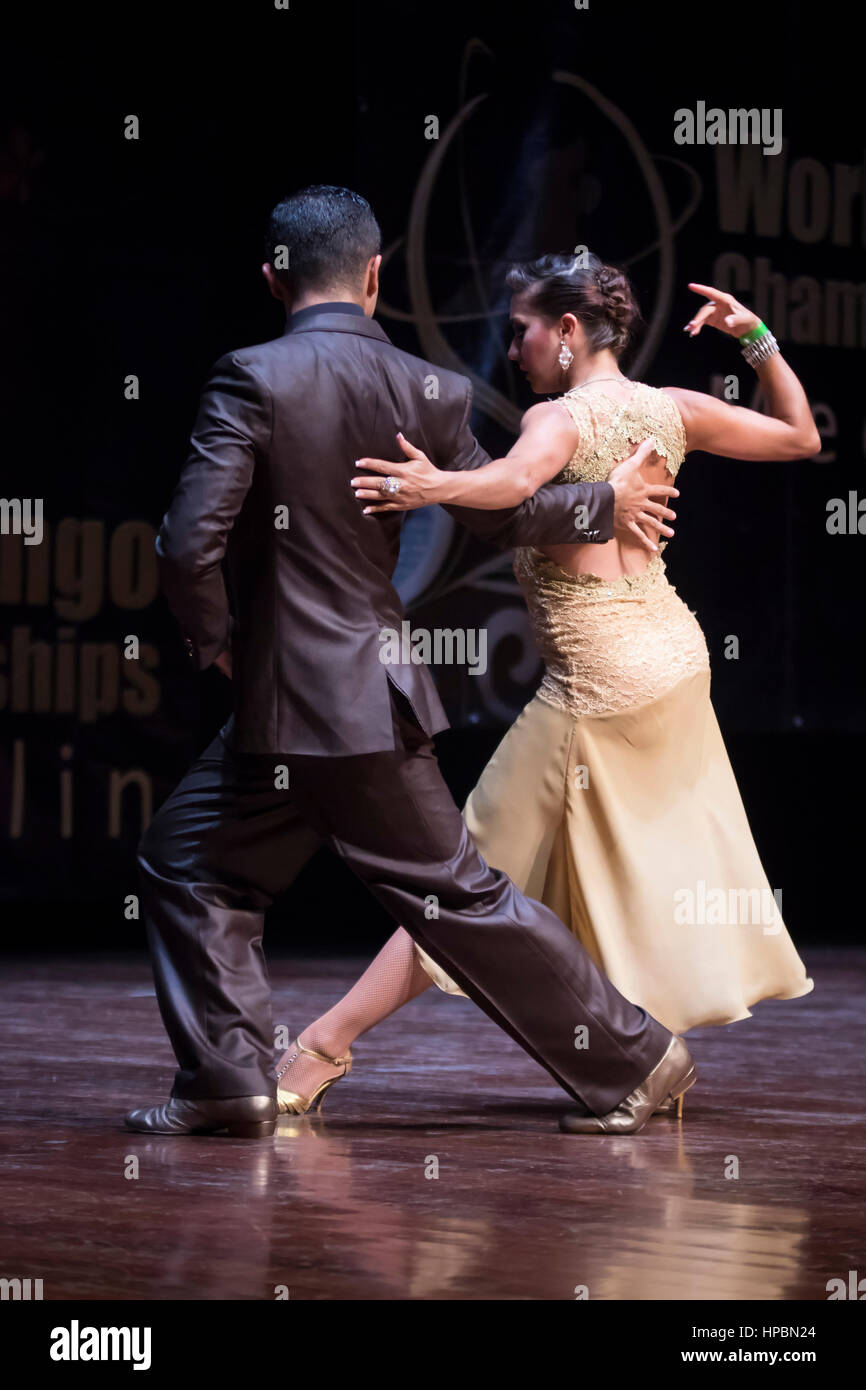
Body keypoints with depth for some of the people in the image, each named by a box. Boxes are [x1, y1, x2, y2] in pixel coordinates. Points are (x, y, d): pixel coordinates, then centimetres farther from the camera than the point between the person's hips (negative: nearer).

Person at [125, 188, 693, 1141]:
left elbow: (189, 541, -19)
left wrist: (212, 637, 0)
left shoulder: (254, 378, -14)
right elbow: (499, 514, 15)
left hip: (286, 702, -6)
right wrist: (609, 503, 32)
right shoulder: (423, 391, 2)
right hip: (374, 694, 6)